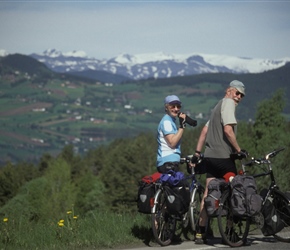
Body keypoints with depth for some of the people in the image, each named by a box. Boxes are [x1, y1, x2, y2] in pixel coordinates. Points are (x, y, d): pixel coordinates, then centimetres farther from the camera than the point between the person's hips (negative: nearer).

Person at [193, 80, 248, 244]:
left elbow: (205, 130, 22)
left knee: (208, 193, 7)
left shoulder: (218, 106, 22)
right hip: (223, 156, -9)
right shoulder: (228, 103, -8)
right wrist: (239, 149, -13)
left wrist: (197, 153, 21)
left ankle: (201, 233, 6)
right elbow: (228, 130, -20)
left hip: (210, 157, 9)